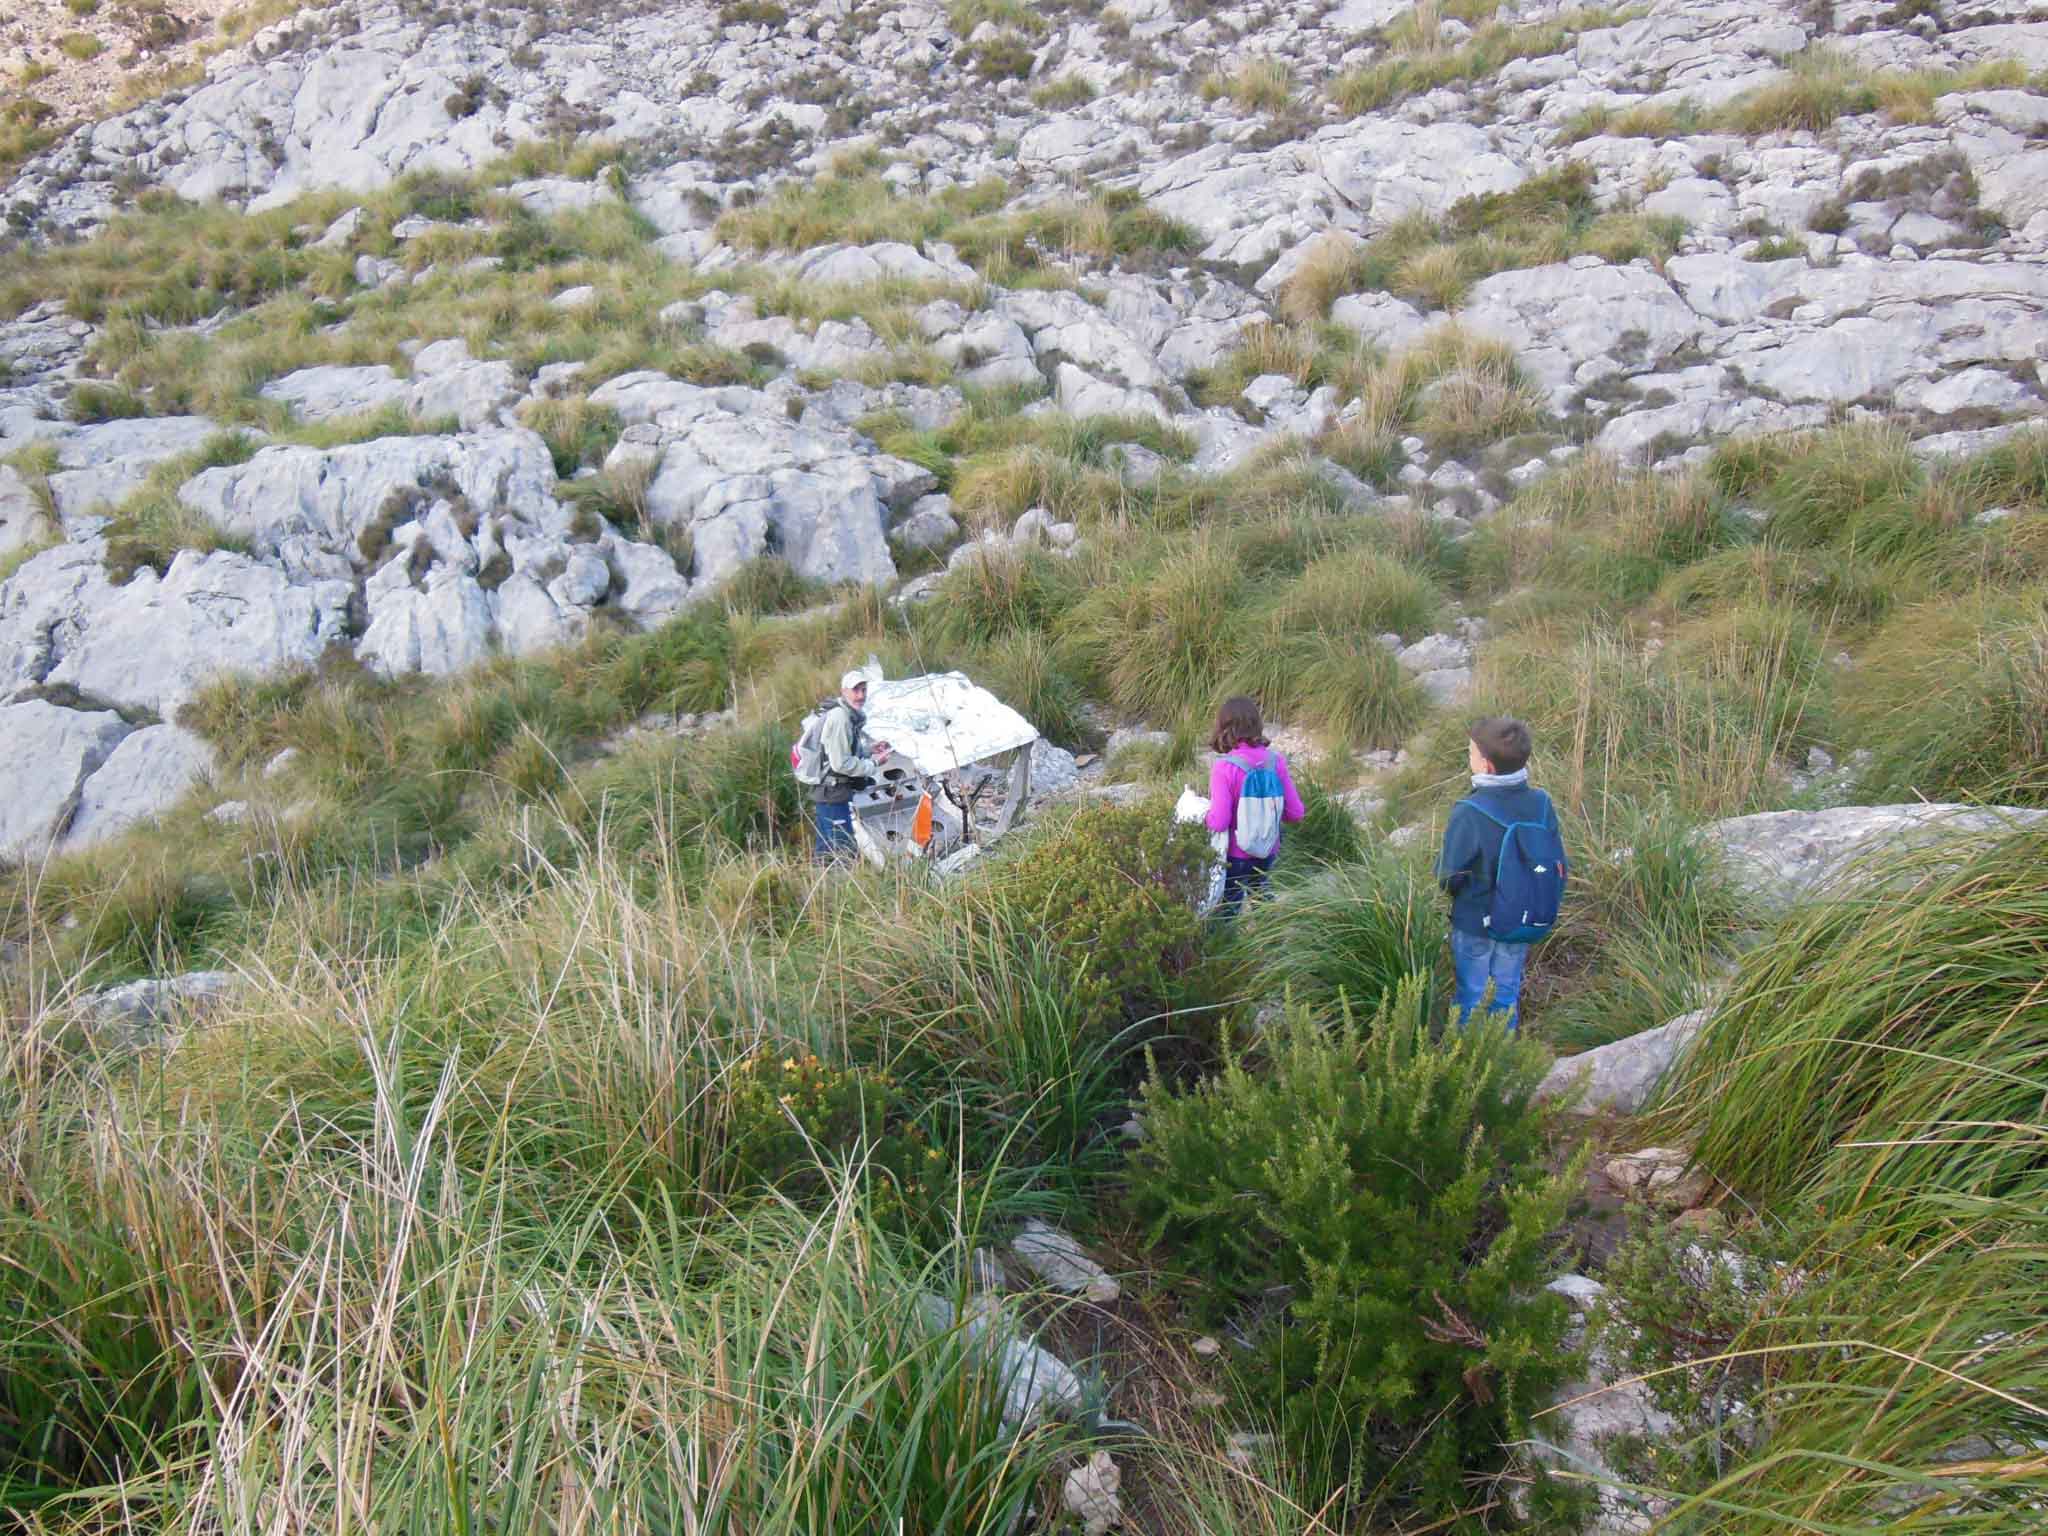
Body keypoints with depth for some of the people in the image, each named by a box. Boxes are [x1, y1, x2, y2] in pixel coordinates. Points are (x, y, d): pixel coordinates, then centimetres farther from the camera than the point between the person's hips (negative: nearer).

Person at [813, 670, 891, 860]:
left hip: (827, 793, 11)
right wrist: (875, 763, -13)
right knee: (843, 849, -9)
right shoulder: (839, 718, -19)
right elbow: (840, 764, -22)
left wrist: (869, 749, 11)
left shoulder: (851, 716, 14)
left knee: (826, 849, 17)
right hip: (833, 795, -11)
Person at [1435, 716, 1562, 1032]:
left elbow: (1449, 876, -20)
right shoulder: (1542, 805, -14)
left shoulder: (1468, 814, -29)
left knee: (1471, 994, 16)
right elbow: (1557, 864, -3)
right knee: (1508, 990, 23)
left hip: (1474, 923, -4)